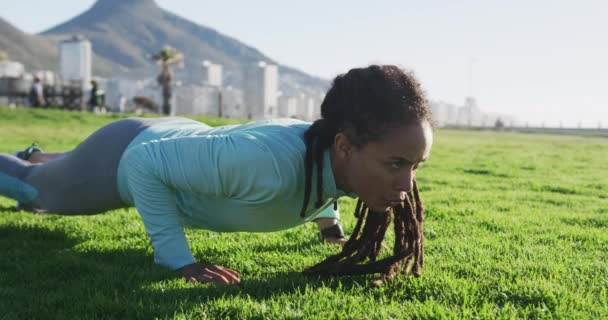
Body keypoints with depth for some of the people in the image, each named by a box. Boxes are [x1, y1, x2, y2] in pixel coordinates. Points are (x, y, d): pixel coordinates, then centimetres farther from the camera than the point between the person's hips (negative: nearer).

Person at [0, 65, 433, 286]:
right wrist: (180, 261, -36)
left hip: (186, 140, 7)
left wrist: (331, 226, 2)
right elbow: (143, 163, -35)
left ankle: (39, 155, 70)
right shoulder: (268, 161, -48)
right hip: (127, 156, -6)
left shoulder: (338, 158, -26)